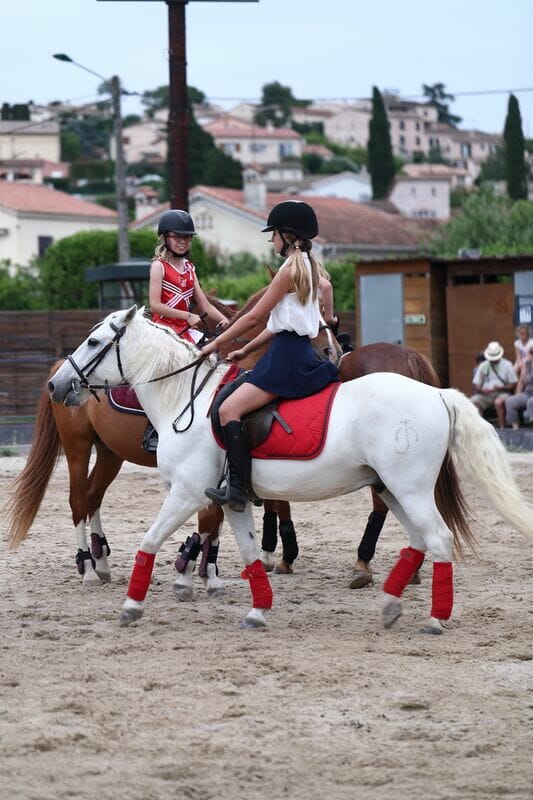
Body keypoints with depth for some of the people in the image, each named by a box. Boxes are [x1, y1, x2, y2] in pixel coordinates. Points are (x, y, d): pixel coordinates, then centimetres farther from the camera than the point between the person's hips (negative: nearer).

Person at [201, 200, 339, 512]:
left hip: (288, 356, -11)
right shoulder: (309, 267, 17)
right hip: (296, 349, 11)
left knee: (229, 409, -19)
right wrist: (246, 351, 19)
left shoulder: (290, 268, -13)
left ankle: (238, 489, -25)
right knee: (233, 404, 18)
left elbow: (254, 316, -11)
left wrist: (216, 343, -2)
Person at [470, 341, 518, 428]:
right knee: (472, 402, -26)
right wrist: (482, 390, -13)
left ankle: (502, 427, -35)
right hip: (485, 395, 3)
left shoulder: (507, 365, 4)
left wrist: (500, 388, -16)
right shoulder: (483, 366, 11)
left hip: (501, 394, -3)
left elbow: (513, 384, 0)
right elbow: (476, 385, 10)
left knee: (498, 402, -39)